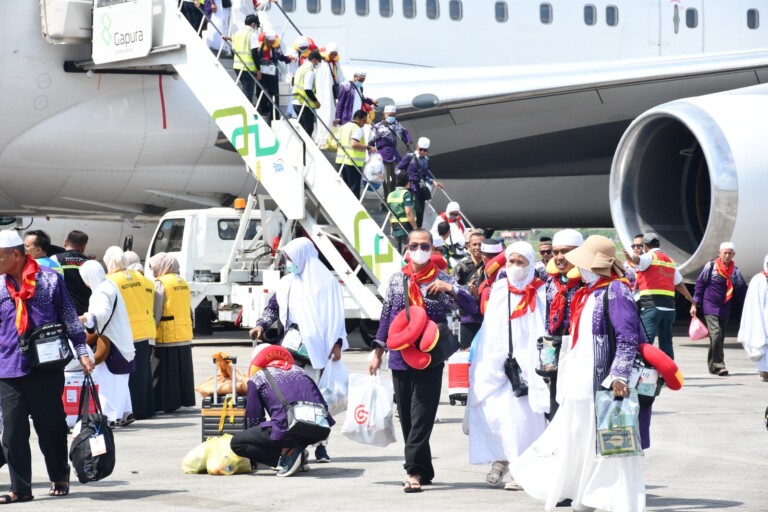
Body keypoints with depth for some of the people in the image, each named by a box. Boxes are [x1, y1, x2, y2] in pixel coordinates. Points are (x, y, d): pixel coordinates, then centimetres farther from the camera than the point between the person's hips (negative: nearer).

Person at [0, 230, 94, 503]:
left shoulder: (50, 280, -1)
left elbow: (69, 318, 4)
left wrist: (81, 352, 2)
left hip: (46, 367, -2)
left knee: (51, 427, 7)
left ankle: (60, 478, 24)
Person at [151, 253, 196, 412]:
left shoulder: (161, 283, -11)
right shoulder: (183, 283, 12)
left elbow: (156, 314, -15)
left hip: (167, 338, -7)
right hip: (185, 337, 7)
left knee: (164, 372, -2)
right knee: (181, 369, 13)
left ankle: (168, 403, -4)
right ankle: (181, 399, 17)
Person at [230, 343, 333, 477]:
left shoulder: (256, 378, 14)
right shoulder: (298, 370, 27)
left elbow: (253, 417, 16)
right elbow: (322, 404, 26)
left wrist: (252, 460, 29)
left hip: (287, 429, -6)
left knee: (236, 443, 10)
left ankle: (287, 454, -5)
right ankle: (299, 454, 13)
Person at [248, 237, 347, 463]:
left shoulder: (326, 282, 3)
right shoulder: (286, 283, 13)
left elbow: (336, 315, 3)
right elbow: (273, 307, 18)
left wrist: (337, 344, -4)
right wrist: (261, 325, 0)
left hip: (318, 349, -3)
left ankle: (320, 444, 2)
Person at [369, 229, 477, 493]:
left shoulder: (441, 279, 2)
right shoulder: (397, 278, 10)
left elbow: (471, 307, -5)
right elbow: (386, 315, 15)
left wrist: (450, 289, -19)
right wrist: (377, 351, 13)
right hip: (400, 358, 4)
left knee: (422, 415, -10)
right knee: (406, 416, 4)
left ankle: (415, 471, -12)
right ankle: (423, 471, 12)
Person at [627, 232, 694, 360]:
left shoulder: (649, 257, 2)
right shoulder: (670, 261, 23)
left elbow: (638, 259, -23)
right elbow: (679, 284, 32)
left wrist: (631, 258, -45)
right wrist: (690, 298, 48)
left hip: (651, 306, -7)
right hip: (669, 307, 7)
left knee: (646, 341, -12)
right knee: (666, 341, 12)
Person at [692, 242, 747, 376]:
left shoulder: (735, 270, 5)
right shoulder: (711, 266, -5)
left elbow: (742, 291, 8)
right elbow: (700, 284, 0)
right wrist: (695, 304, -1)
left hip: (725, 308, 4)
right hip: (710, 306, -4)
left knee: (720, 337, 8)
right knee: (716, 334, -17)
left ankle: (712, 365, 18)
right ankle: (718, 365, -17)